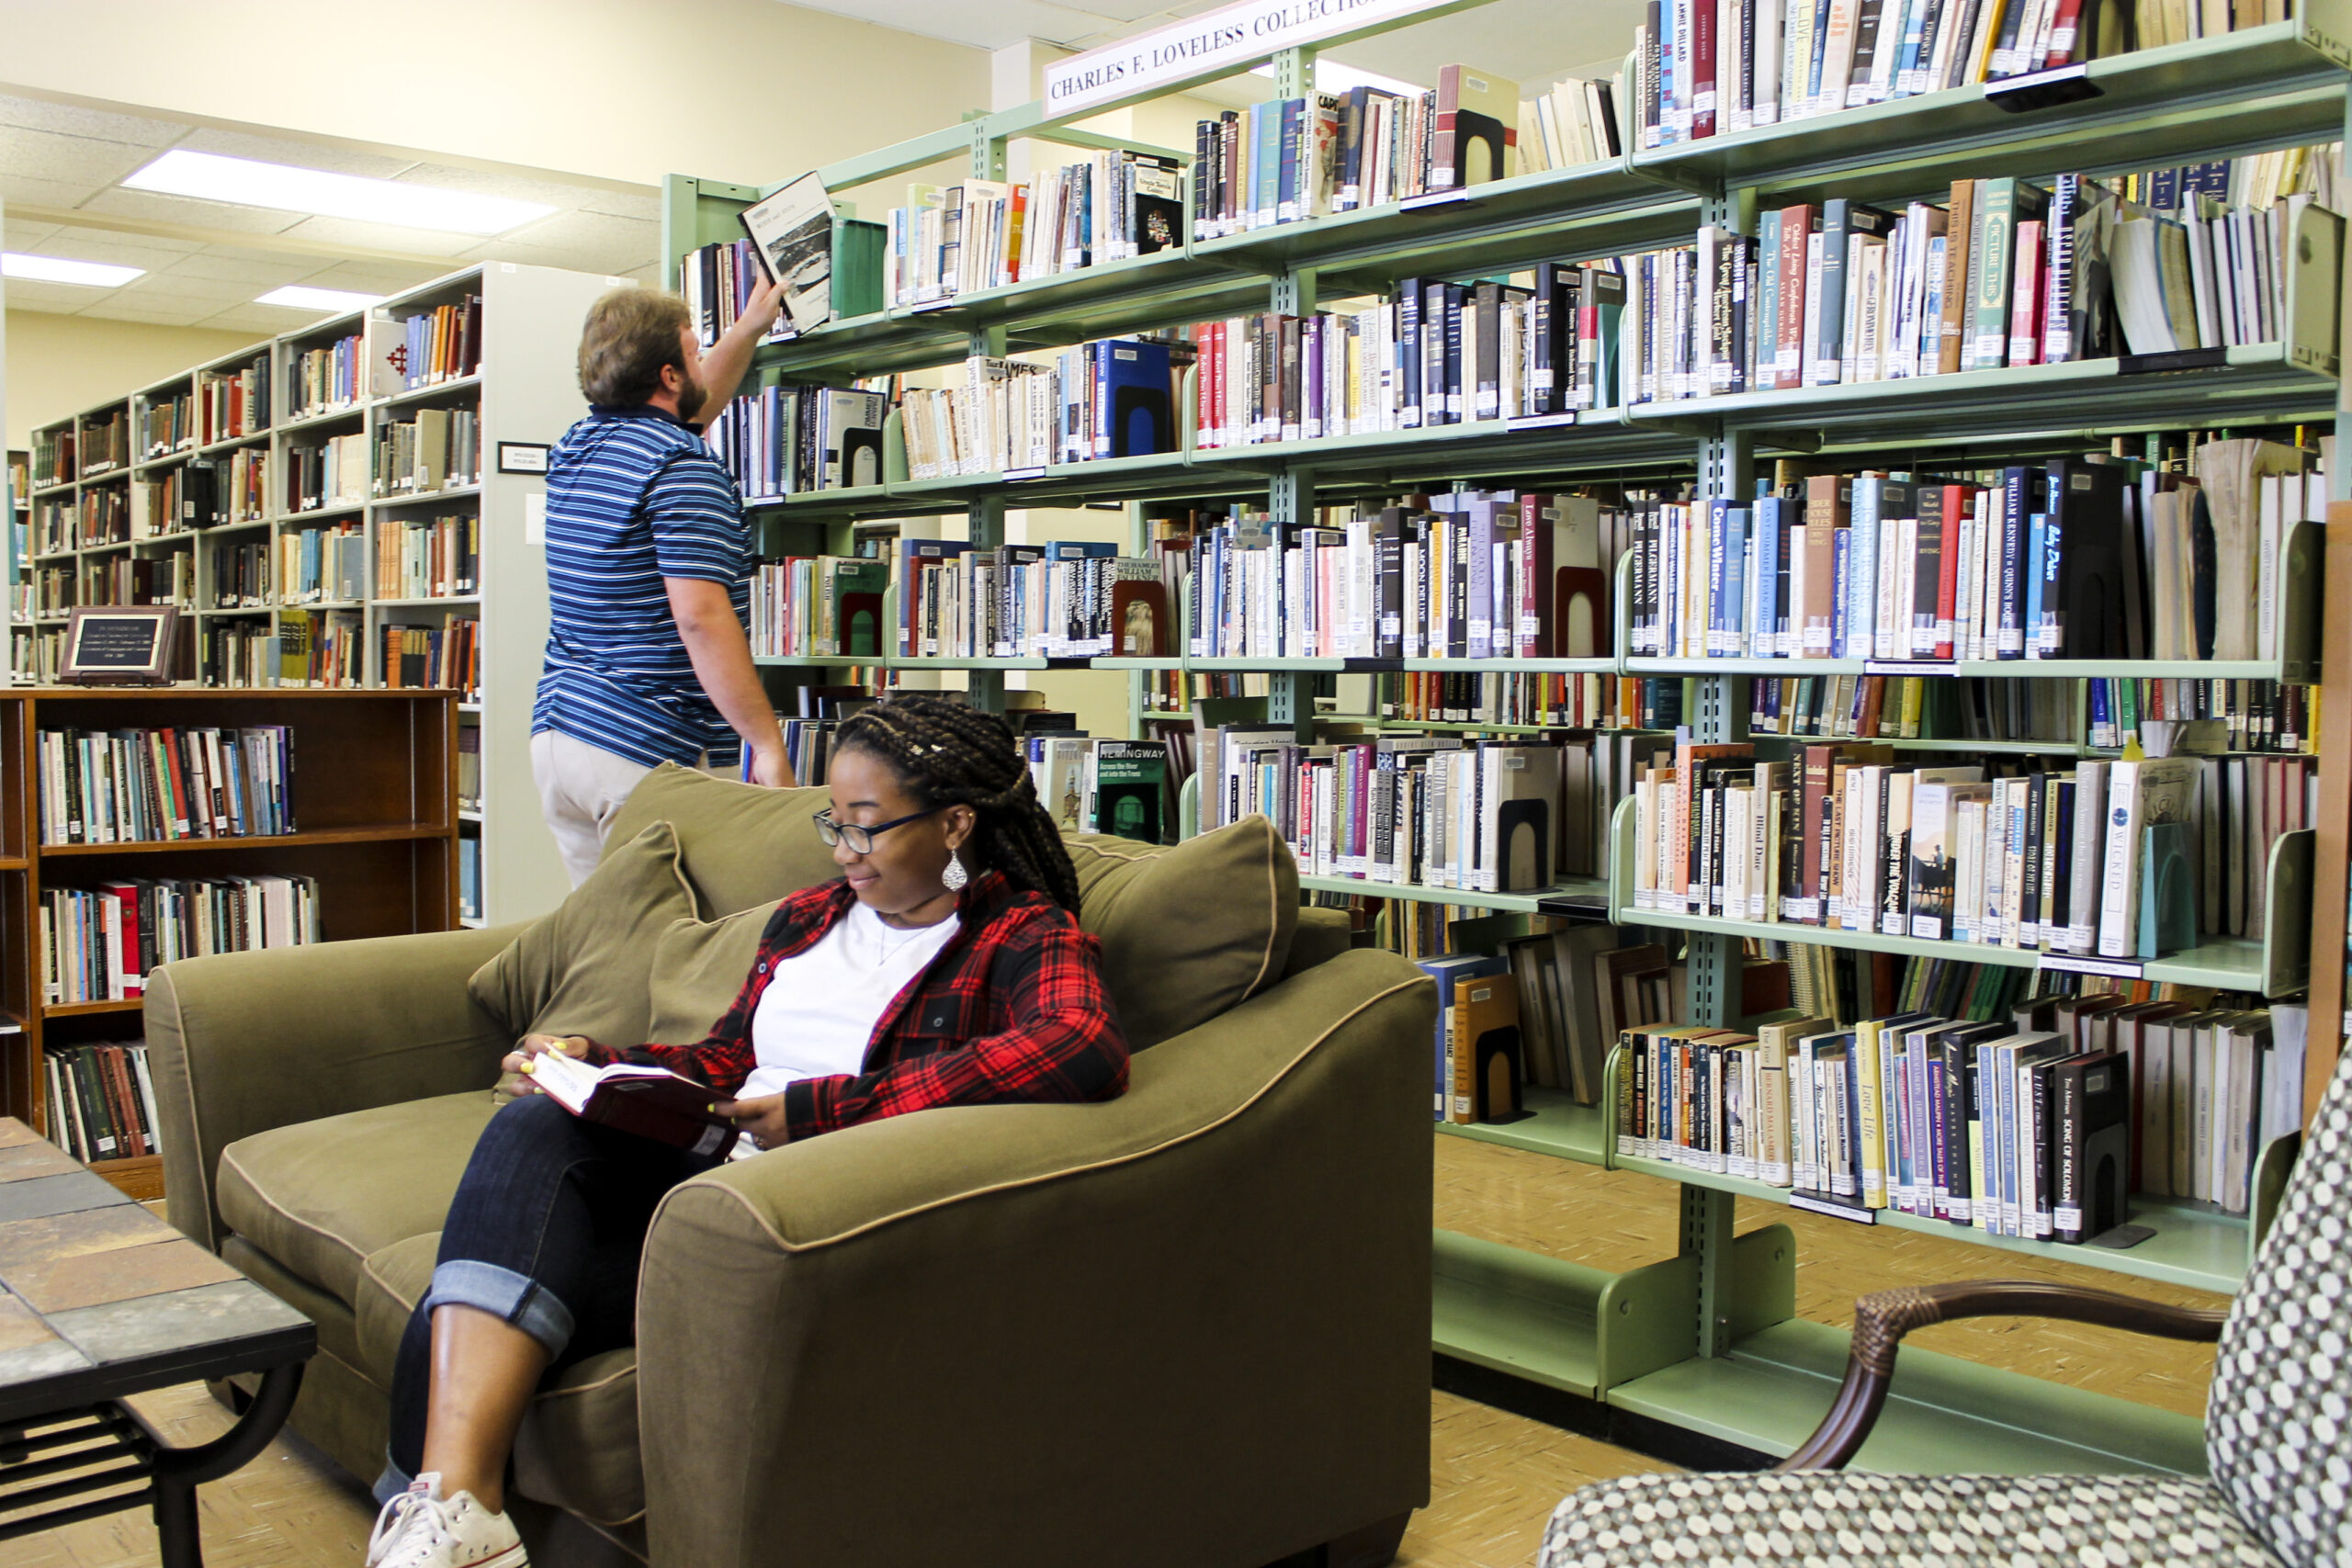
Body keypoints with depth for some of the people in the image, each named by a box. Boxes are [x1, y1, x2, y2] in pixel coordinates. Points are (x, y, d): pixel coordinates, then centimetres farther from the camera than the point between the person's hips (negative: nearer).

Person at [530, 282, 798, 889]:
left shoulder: (575, 448, 14)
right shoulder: (684, 467, -14)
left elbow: (686, 409, 34)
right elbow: (701, 616, -22)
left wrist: (749, 328, 44)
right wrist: (768, 743, -20)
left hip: (555, 731, 9)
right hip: (648, 749, -9)